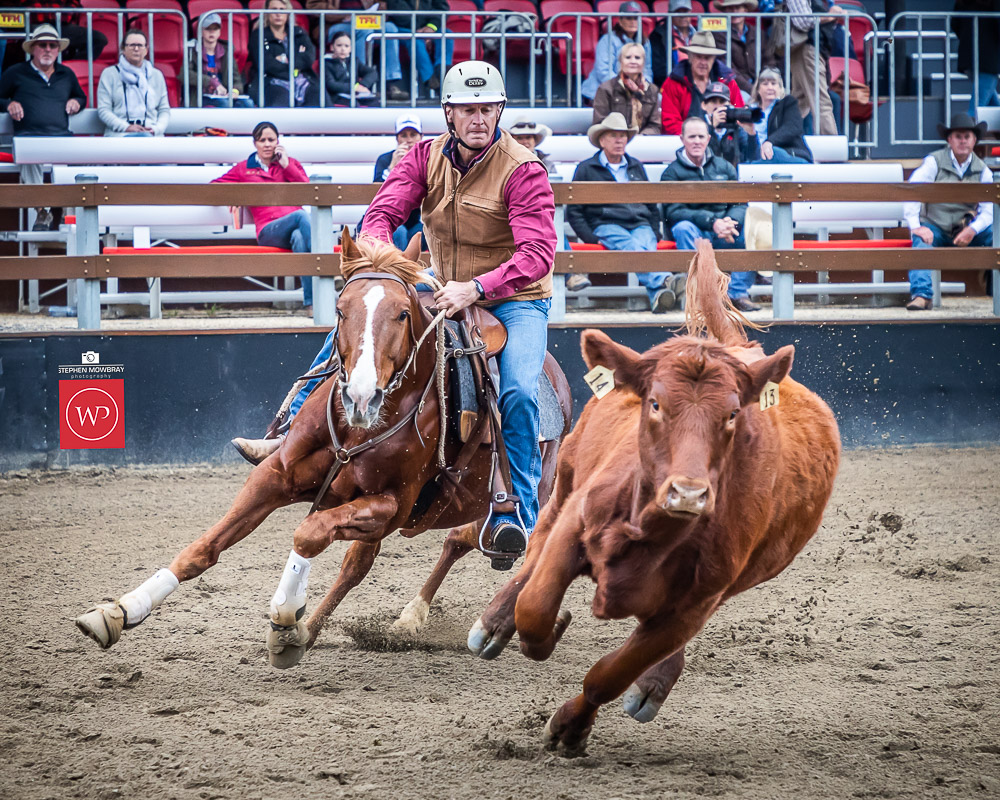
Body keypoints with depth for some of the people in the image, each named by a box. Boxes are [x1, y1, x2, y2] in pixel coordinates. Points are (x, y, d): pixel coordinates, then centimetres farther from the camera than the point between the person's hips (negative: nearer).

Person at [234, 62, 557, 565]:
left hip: (514, 300, -5)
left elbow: (538, 252, -29)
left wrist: (476, 287, -43)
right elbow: (383, 212, -11)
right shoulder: (426, 156, -4)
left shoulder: (522, 171, -20)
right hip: (444, 292, 5)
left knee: (519, 392, -29)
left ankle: (517, 516, -24)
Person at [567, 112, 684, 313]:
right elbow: (574, 211, 10)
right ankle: (665, 280, -66)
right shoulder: (586, 169, 14)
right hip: (607, 226, -3)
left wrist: (654, 234, 15)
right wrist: (591, 238, -4)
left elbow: (652, 206, 32)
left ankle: (658, 295, -63)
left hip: (640, 224, 3)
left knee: (646, 246, -35)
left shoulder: (636, 167, 27)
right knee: (630, 246, -38)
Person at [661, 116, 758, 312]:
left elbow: (740, 204, 6)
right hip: (695, 234, -3)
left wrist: (731, 222, -19)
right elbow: (673, 212, -11)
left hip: (724, 237, 3)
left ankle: (738, 294, -22)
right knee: (683, 228, -37)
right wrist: (712, 222, -25)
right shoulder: (672, 173, 3)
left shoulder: (724, 167, 14)